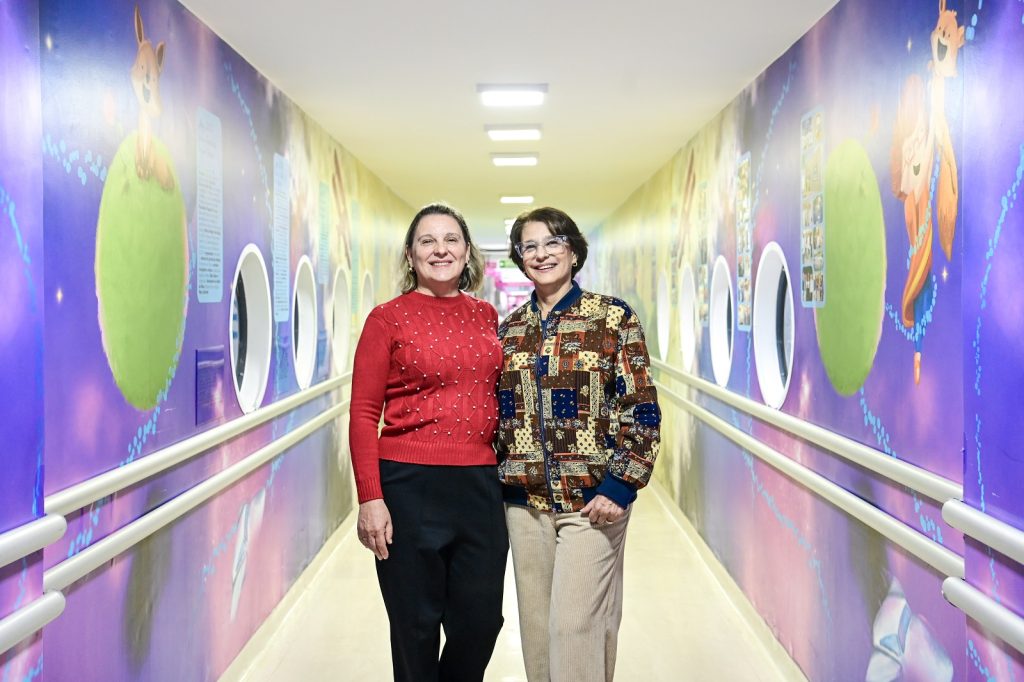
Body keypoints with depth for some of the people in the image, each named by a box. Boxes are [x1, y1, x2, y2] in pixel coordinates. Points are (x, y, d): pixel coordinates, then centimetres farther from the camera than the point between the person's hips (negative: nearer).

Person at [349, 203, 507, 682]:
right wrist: (370, 498, -13)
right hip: (411, 484, -4)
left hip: (480, 484, 4)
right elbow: (363, 413, -6)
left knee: (481, 622, 10)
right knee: (416, 628, 7)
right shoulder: (388, 318, -3)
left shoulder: (486, 315, 10)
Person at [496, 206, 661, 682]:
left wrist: (621, 485, -14)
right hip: (525, 500, 5)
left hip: (592, 499, -4)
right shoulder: (509, 328, 11)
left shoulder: (613, 317, -3)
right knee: (536, 624, 10)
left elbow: (642, 409, -6)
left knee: (576, 624, -7)